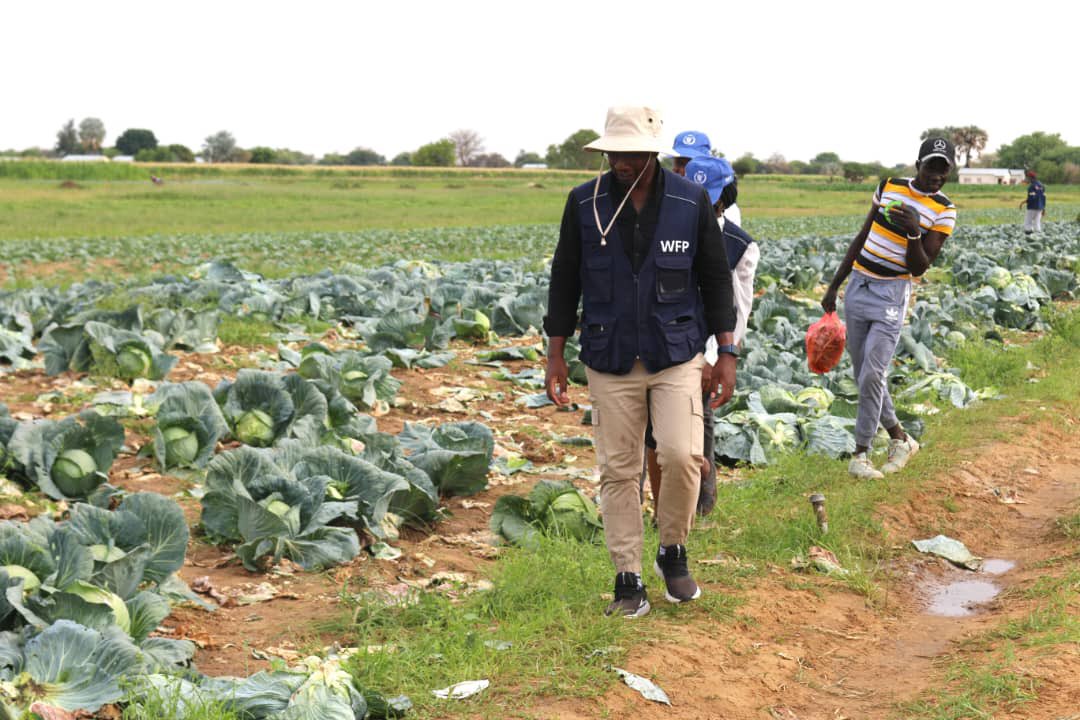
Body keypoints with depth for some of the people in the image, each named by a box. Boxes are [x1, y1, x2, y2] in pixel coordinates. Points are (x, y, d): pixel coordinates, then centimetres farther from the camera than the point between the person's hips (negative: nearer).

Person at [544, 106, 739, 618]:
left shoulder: (691, 202, -2)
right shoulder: (584, 203, -2)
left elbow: (716, 280, 5)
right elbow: (564, 281, 6)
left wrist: (726, 354, 2)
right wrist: (555, 354, 5)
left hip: (677, 355, -1)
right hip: (610, 360, 1)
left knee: (682, 455, -15)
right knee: (618, 471, 3)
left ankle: (672, 552, 11)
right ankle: (628, 580, 14)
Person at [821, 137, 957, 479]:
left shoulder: (943, 212, -7)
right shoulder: (889, 187, 4)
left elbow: (919, 268, -11)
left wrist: (914, 232, -28)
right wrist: (834, 285, 14)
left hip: (891, 295, -5)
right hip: (858, 286, 5)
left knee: (872, 375, -11)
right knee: (864, 373, 8)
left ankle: (860, 453, 1)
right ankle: (899, 437, 23)